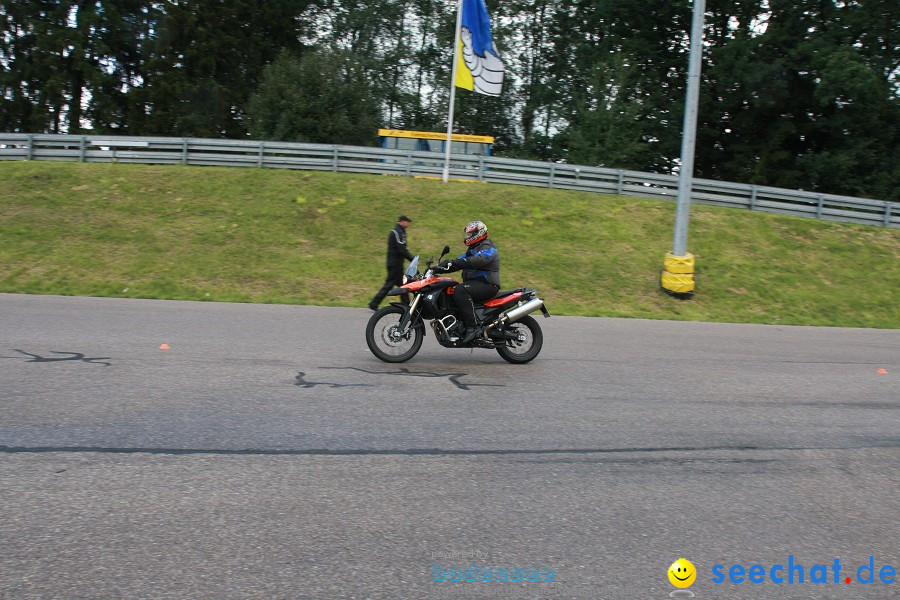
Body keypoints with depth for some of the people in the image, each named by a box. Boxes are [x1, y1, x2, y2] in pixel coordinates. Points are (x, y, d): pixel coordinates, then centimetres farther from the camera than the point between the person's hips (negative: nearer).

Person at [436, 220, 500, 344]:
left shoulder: (487, 249, -9)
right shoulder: (472, 249, 24)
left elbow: (477, 261, -29)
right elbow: (459, 262, 18)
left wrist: (454, 262, -39)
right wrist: (440, 267, 1)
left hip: (487, 285, -10)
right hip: (474, 284, 10)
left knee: (460, 290, -33)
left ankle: (472, 327, -35)